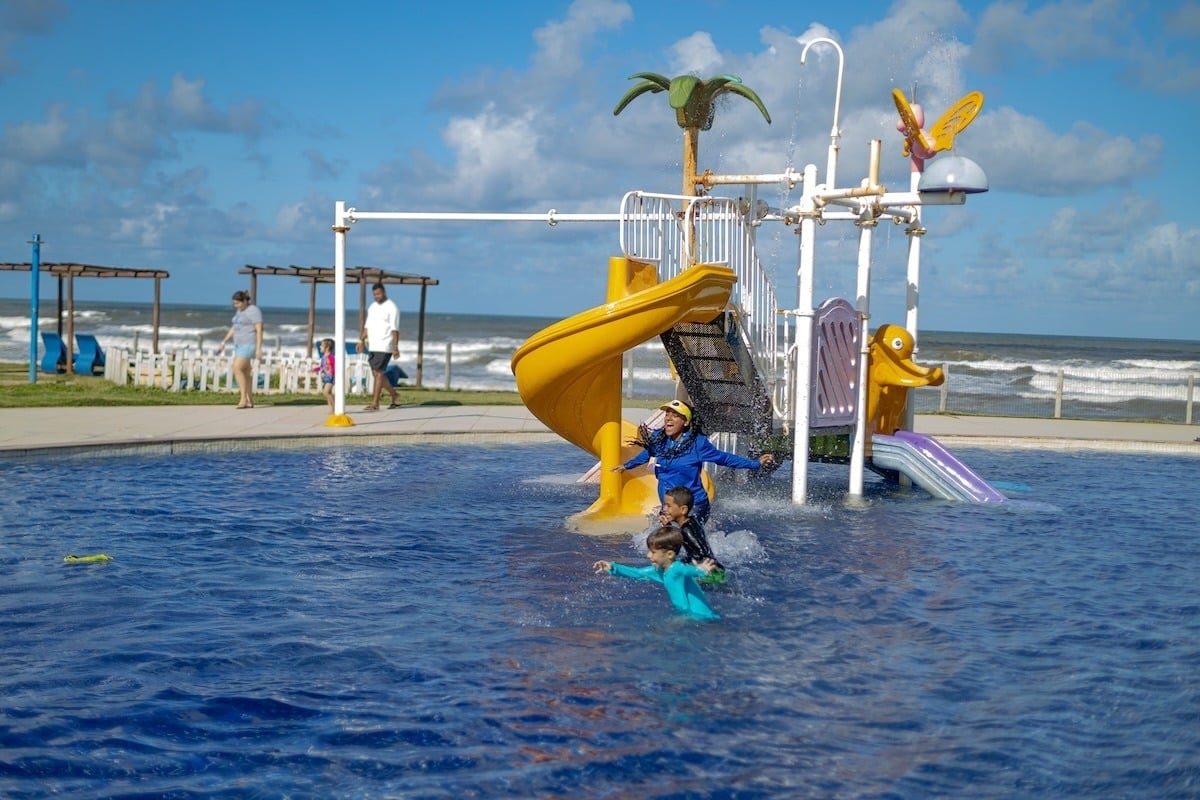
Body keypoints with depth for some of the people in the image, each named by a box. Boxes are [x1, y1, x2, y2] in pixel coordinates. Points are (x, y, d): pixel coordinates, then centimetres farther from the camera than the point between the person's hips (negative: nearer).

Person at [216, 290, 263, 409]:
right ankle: (250, 401, 12)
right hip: (240, 344, 10)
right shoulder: (240, 311, 14)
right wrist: (223, 343, 17)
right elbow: (234, 329, 20)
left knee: (237, 369, -17)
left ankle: (243, 398, -10)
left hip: (249, 344, -10)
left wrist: (259, 349, -24)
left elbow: (259, 330, -19)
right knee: (245, 372, 8)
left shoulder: (254, 311, -15)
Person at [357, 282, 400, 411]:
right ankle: (395, 396, 24)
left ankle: (375, 403, -8)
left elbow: (395, 329, -12)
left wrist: (396, 347, -17)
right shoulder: (372, 307, 16)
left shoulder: (391, 308, -7)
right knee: (377, 373, 10)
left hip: (384, 346, -8)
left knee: (378, 372, -10)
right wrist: (361, 340, 4)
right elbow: (367, 326, 17)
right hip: (373, 346, 8)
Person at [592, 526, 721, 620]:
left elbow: (688, 570, -43)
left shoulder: (677, 569, -21)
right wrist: (613, 568, 21)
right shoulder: (660, 571, 10)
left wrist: (701, 570, -65)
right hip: (691, 617, 10)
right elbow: (637, 573, 23)